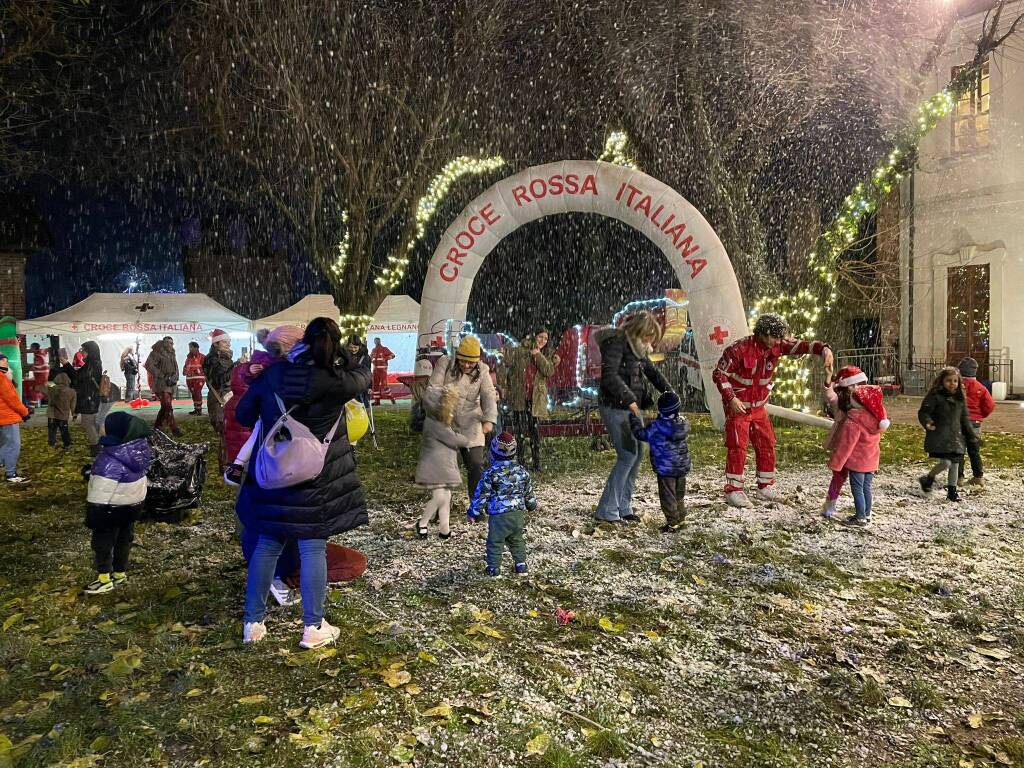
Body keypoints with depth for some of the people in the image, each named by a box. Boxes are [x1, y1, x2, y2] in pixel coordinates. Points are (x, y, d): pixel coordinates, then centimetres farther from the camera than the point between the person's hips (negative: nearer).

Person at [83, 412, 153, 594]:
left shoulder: (110, 462, -31)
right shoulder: (138, 447, -9)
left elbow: (100, 495, -26)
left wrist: (92, 518, -15)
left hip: (113, 508, -7)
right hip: (135, 503, 8)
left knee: (103, 541, 11)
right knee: (124, 539, 20)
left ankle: (105, 579, 22)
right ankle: (120, 573, 34)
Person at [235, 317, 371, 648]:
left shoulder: (273, 375, -1)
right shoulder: (336, 382, -12)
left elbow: (243, 414, 7)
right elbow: (364, 376, 9)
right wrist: (345, 357, 22)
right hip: (315, 481, -4)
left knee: (267, 545, 14)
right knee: (313, 548, 5)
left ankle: (253, 623, 22)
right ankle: (313, 627, 12)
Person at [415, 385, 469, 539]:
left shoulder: (442, 421, 10)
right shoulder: (433, 423, -20)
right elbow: (453, 440, -16)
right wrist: (466, 440, 1)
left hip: (445, 467, 9)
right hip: (433, 467, -9)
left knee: (446, 497, 8)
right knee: (439, 497, -12)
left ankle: (444, 529, 13)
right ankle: (422, 523, 8)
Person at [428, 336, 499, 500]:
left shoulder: (482, 371, 2)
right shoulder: (444, 363, -3)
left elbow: (488, 396, -9)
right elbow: (434, 388, -10)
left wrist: (489, 419, -26)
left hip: (471, 428, 1)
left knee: (476, 466, -2)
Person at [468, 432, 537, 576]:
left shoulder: (490, 474, -12)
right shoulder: (522, 471, 3)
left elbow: (481, 495, -8)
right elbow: (529, 492, 15)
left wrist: (473, 513, 3)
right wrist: (532, 506, 34)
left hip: (498, 515, -5)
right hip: (518, 513, 5)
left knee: (495, 542, 7)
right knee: (517, 540, 21)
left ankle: (494, 567, 10)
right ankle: (521, 564, 25)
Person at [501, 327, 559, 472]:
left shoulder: (545, 356, 10)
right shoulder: (519, 351, 1)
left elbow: (549, 371, -8)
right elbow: (506, 366, 1)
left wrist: (538, 355, -13)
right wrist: (504, 387, -4)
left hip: (535, 398, 1)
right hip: (518, 397, -1)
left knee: (534, 429, 0)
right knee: (519, 430, 2)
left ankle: (537, 463, 7)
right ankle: (521, 462, 12)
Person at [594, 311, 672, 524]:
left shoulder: (638, 348, 15)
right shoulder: (616, 343, -13)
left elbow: (652, 372, 23)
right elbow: (610, 376, -24)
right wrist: (629, 399, -26)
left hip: (632, 407, 10)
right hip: (615, 408, -10)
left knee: (637, 454, 8)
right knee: (628, 456, -12)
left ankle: (623, 507, 17)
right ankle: (606, 511, -4)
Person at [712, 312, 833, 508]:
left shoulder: (777, 346, -5)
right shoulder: (738, 349, -21)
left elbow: (801, 345, -12)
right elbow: (719, 374, -16)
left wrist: (824, 349, -32)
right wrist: (731, 398, -23)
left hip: (759, 407, 7)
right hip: (738, 406, -6)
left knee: (767, 445, 9)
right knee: (737, 448, -7)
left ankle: (766, 487, 21)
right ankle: (733, 491, 1)